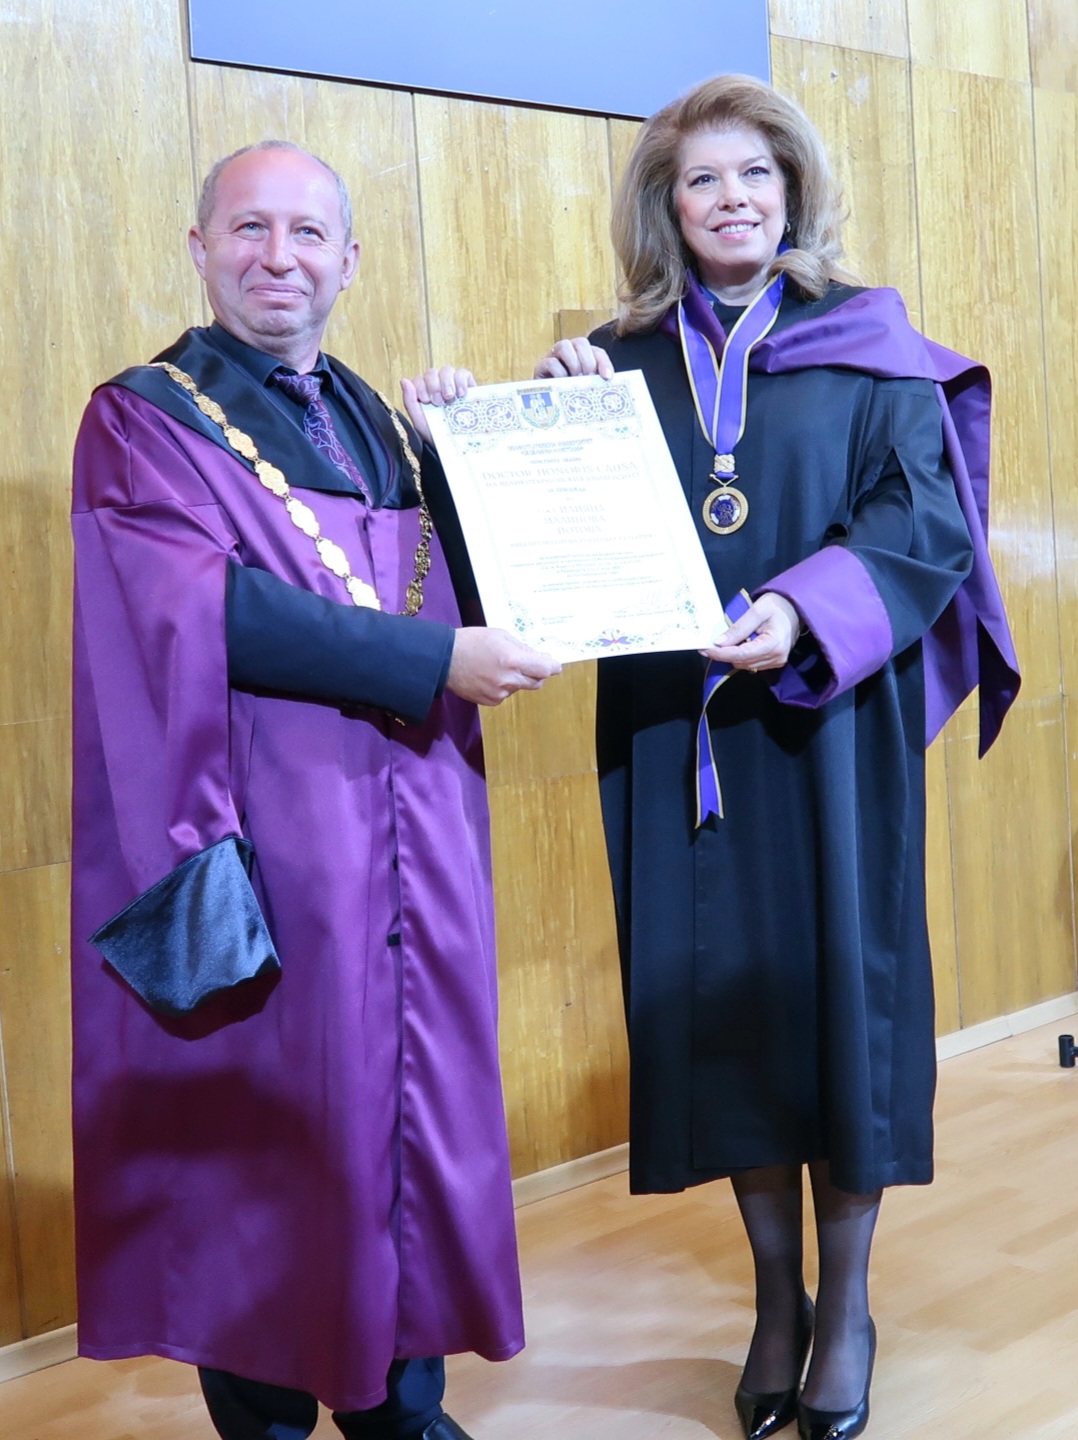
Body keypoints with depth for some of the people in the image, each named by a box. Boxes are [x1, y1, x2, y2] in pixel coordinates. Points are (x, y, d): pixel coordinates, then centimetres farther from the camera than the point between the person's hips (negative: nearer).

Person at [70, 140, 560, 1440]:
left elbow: (467, 592, 15)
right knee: (272, 1140, 4)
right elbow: (211, 611, -18)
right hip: (271, 850, -6)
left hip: (410, 840, 6)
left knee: (415, 1112, 12)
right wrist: (433, 660, -21)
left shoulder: (381, 424, 15)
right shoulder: (142, 422, -2)